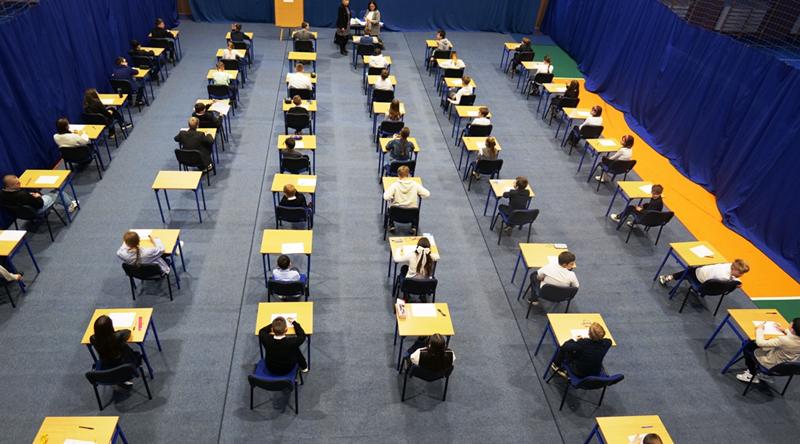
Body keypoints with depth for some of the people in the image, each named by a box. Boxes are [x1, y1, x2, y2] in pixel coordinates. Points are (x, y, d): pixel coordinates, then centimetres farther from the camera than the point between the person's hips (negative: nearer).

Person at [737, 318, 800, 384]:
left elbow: (760, 343, -30)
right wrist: (785, 330, 8)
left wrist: (759, 329, -16)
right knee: (752, 344, 19)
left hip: (771, 365, -7)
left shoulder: (783, 340, -39)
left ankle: (753, 376, 22)